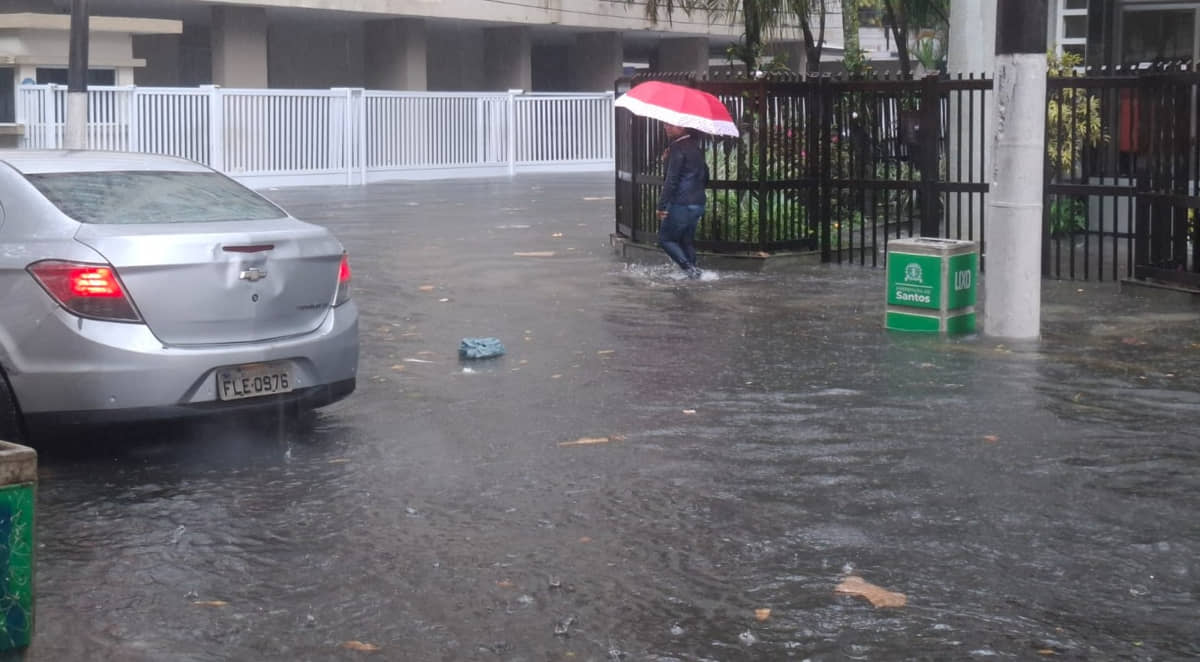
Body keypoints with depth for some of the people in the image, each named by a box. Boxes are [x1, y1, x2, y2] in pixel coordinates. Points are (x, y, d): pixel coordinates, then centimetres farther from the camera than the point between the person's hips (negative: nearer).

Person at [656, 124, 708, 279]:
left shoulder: (678, 148, -13)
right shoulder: (696, 149, 14)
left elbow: (671, 180, -19)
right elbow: (705, 177, 23)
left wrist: (662, 205, -19)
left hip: (681, 204, -8)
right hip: (698, 204, 8)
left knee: (666, 239, 2)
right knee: (687, 240, 17)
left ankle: (689, 268, -10)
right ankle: (692, 270, 13)